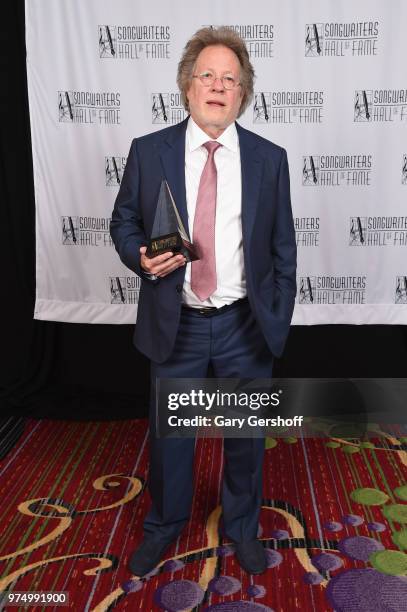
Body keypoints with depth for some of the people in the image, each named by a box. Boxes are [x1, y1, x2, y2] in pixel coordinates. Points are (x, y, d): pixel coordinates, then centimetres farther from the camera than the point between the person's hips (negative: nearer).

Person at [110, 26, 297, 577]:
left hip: (246, 326, 1)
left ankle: (242, 526, 42)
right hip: (175, 323, 0)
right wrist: (141, 257, -15)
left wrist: (279, 321, 1)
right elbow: (123, 222, 7)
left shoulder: (270, 159, 0)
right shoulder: (148, 151, -2)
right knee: (169, 433, 16)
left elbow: (283, 249, 3)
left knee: (246, 433, 16)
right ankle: (164, 525, 43)